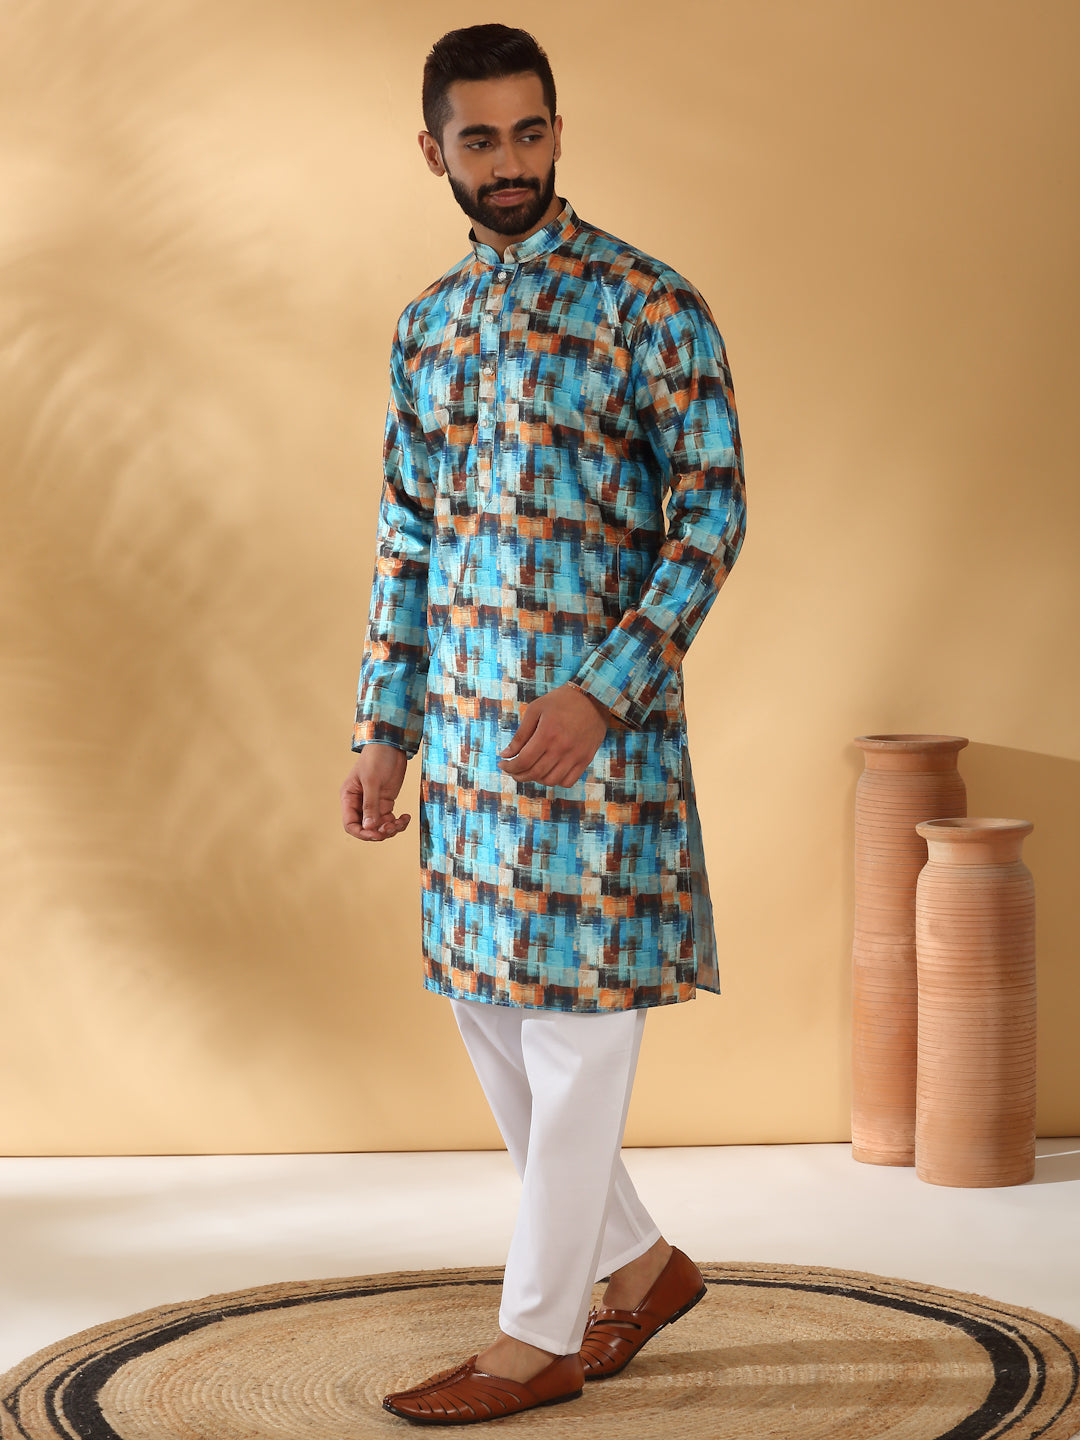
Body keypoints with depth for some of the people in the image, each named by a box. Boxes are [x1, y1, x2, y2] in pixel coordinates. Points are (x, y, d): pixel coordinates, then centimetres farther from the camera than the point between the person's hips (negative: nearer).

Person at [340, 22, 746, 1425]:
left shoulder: (652, 307, -8)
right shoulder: (430, 323, 12)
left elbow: (711, 518, -11)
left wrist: (600, 693, -19)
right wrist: (384, 729, 11)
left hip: (598, 719, -7)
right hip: (470, 725, 7)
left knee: (576, 1019, -1)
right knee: (489, 1004, 12)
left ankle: (540, 1337, 8)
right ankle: (640, 1264, 28)